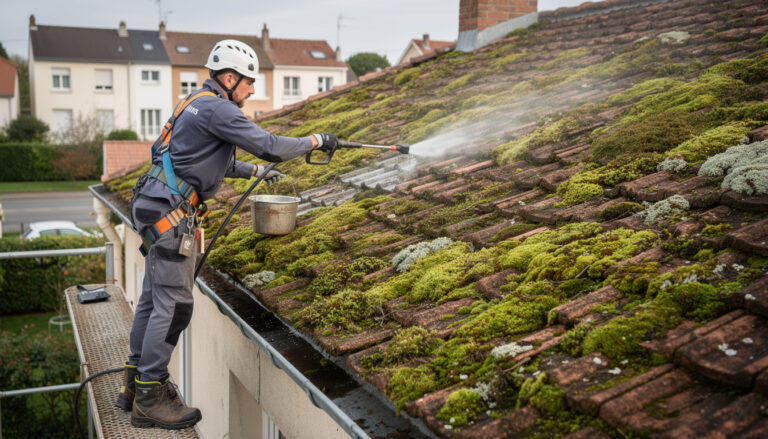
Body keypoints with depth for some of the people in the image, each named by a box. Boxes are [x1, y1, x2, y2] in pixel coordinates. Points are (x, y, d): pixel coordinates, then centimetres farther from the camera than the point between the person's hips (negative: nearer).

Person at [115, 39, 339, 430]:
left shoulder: (201, 105, 19)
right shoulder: (216, 109, -13)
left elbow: (214, 160, 31)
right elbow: (268, 145, -18)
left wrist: (256, 171, 31)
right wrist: (316, 140, -6)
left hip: (158, 209, 11)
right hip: (170, 211, -11)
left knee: (153, 298, 15)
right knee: (173, 303, -7)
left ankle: (135, 385, 25)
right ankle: (150, 399, 1)